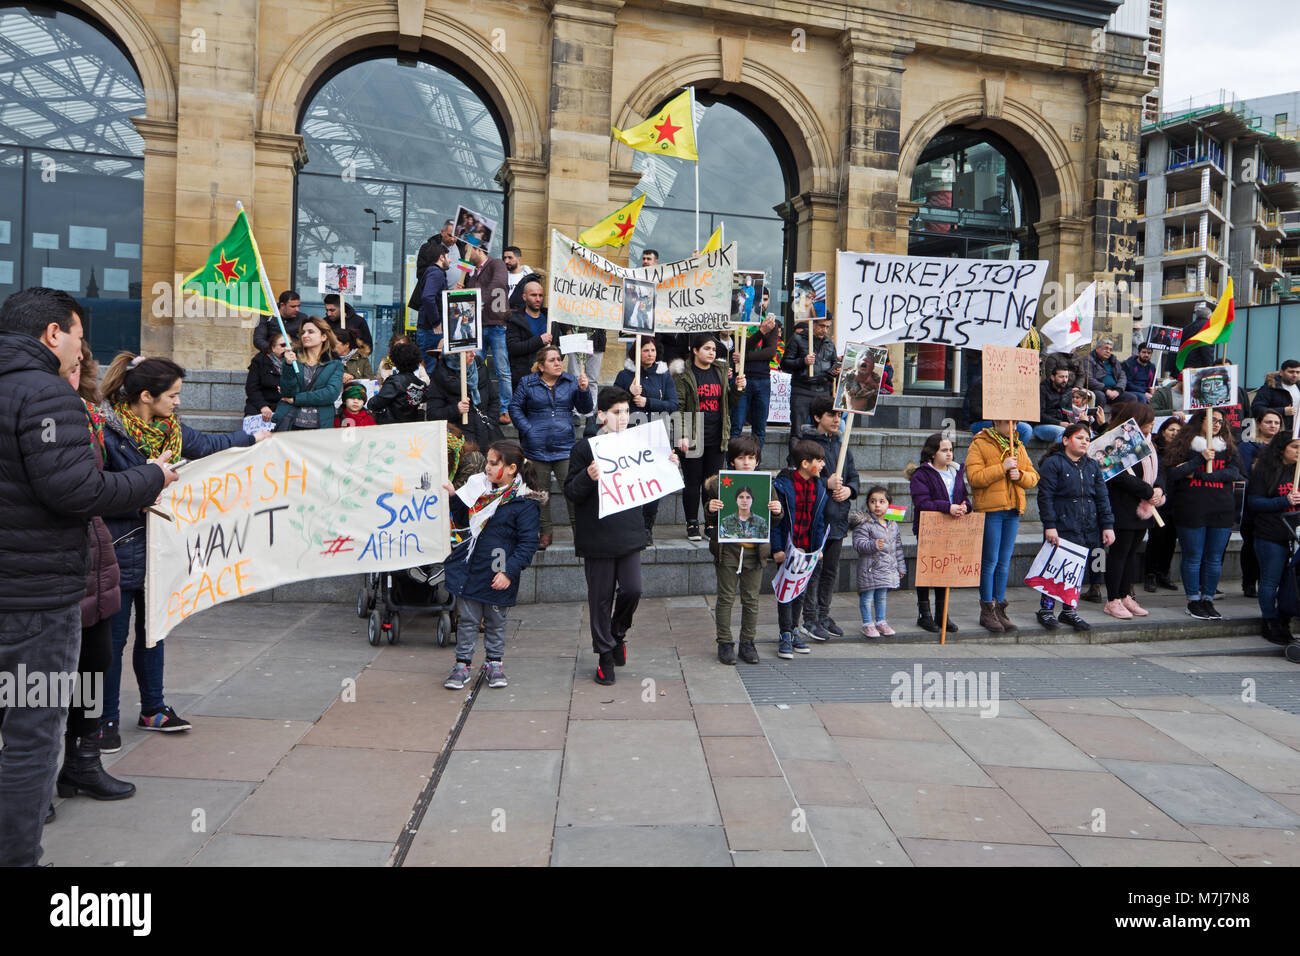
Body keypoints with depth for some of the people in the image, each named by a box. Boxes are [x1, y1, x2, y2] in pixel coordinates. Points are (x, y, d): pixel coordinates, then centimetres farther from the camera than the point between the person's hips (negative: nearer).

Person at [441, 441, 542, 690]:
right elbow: (463, 521, 17)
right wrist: (454, 497, 2)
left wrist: (509, 572, -19)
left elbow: (528, 543, -13)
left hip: (497, 576, -4)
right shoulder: (479, 487, 5)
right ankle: (462, 664, 23)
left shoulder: (525, 503, -12)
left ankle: (494, 663, 31)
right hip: (469, 567, 4)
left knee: (495, 621, 14)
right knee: (467, 619, 11)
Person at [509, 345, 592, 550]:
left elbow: (585, 409, 3)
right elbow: (515, 408, 7)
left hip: (565, 447, 0)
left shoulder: (570, 382, 6)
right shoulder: (528, 383, 3)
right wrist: (527, 429, -5)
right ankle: (545, 533, 21)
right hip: (536, 448, 0)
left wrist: (583, 390, -15)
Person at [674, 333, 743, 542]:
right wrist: (681, 435, -15)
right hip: (693, 438, -4)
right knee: (692, 482, 2)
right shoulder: (684, 374, -4)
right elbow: (678, 407, -8)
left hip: (716, 438, 4)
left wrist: (736, 388, 0)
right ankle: (692, 524, 13)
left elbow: (728, 403, 18)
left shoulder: (720, 372, 13)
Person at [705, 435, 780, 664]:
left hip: (755, 550, 2)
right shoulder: (719, 484, -3)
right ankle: (724, 643, 16)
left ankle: (747, 642, 23)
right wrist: (710, 509, -16)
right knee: (726, 598, 5)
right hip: (727, 549, -2)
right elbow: (709, 520, 6)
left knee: (751, 599, 10)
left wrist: (777, 511, -9)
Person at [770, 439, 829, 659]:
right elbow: (775, 518, -11)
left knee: (801, 591, 13)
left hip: (808, 549, 6)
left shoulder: (819, 487, 6)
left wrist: (818, 547, 8)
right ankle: (786, 635, 7)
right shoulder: (782, 484, -13)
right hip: (788, 548, -5)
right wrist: (777, 548, -14)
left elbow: (820, 519, 12)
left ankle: (793, 629, 26)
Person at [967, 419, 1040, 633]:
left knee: (1005, 563, 10)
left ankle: (999, 610, 17)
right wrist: (1003, 468, -18)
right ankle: (987, 611, 7)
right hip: (990, 510, -6)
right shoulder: (979, 445, -3)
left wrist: (1020, 475, -6)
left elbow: (1033, 477, 15)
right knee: (990, 561, -3)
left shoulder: (1018, 447, 16)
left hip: (1013, 511, 6)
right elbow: (974, 477, -14)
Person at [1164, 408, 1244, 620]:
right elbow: (1172, 473, -10)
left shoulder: (1227, 447, 11)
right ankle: (1193, 601, 14)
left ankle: (1208, 599, 19)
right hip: (1191, 511, -3)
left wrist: (1200, 474, -14)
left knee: (1215, 558, 8)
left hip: (1222, 510, 3)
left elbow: (1235, 472, -4)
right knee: (1193, 558, 3)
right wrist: (1201, 459, -18)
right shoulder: (1184, 445, 1)